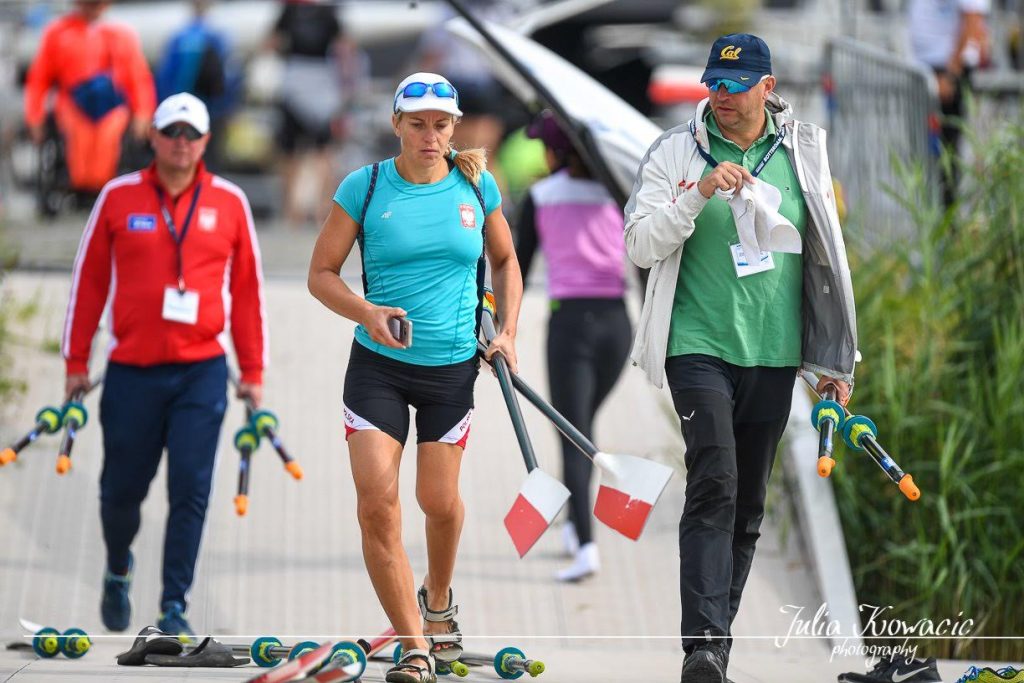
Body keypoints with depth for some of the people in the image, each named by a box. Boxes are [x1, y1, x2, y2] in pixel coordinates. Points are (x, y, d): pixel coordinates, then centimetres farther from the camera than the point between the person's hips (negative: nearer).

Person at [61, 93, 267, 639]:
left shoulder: (228, 203, 4)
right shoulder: (119, 198, 2)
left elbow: (247, 289, 9)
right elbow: (89, 281, 7)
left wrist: (252, 371, 7)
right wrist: (76, 363, 6)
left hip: (202, 372, 0)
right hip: (131, 370, 0)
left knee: (191, 491, -8)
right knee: (122, 487, 8)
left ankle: (174, 607, -3)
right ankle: (118, 570, 37)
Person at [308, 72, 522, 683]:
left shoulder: (477, 186, 1)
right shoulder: (365, 187, -6)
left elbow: (505, 261, 16)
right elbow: (322, 274, -1)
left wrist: (508, 332, 4)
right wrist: (367, 312, -19)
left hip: (453, 367, 2)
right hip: (378, 364, -1)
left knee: (440, 500, 7)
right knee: (377, 506, -12)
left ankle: (438, 600, 40)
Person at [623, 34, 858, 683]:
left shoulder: (804, 153, 8)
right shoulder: (675, 153, 0)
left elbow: (827, 258, 14)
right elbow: (641, 245, -7)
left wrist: (836, 359, 13)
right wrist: (700, 194, -21)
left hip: (774, 355, 4)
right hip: (700, 346, -4)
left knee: (748, 506, 7)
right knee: (715, 486, -19)